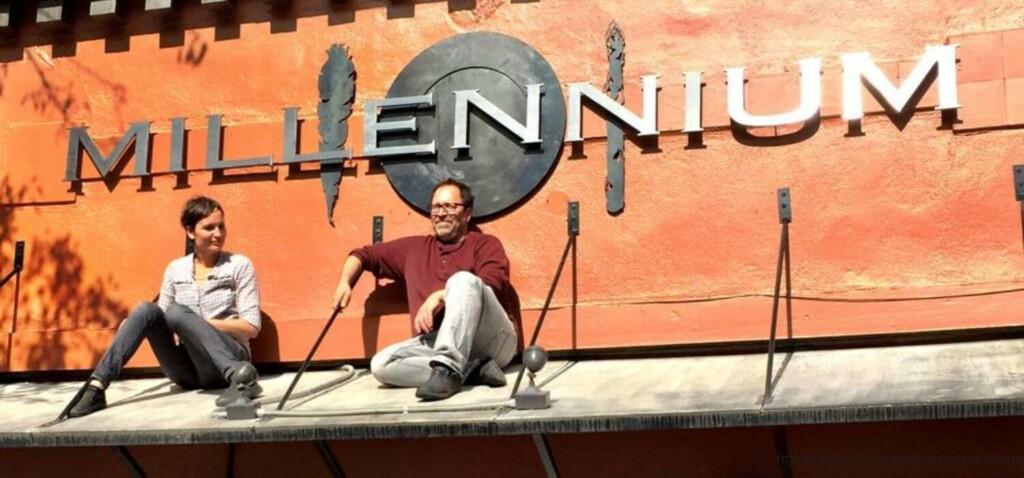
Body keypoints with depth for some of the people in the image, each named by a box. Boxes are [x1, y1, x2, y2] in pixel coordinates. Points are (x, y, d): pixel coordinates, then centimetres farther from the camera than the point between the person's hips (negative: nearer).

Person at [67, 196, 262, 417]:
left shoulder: (240, 265, 2)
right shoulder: (175, 269, 12)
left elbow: (251, 327, -4)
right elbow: (161, 321, 12)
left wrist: (202, 323, -15)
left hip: (229, 359, -4)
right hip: (188, 370, 4)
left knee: (177, 311, -29)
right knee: (148, 310, -20)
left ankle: (238, 375, -50)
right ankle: (96, 388, -29)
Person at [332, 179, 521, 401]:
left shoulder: (485, 244, 12)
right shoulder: (415, 248, 26)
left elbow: (492, 283, -8)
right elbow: (364, 255, 33)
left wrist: (439, 296, -16)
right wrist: (345, 283, 13)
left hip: (492, 339, -4)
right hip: (435, 340, 4)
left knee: (463, 279, -30)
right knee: (381, 364, -23)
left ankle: (448, 368, -39)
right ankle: (474, 369, -23)